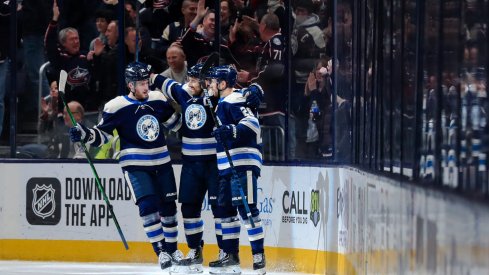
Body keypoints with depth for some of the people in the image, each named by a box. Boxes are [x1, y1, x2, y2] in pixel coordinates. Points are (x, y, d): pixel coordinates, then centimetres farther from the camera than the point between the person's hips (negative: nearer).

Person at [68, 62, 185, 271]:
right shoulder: (116, 107, -12)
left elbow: (173, 122, 18)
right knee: (148, 206, -16)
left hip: (161, 162, 5)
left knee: (168, 205, 9)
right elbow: (101, 135, -7)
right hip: (135, 165, -5)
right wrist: (85, 134, -25)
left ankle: (172, 249, 25)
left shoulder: (158, 99, 2)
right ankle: (161, 252, -8)